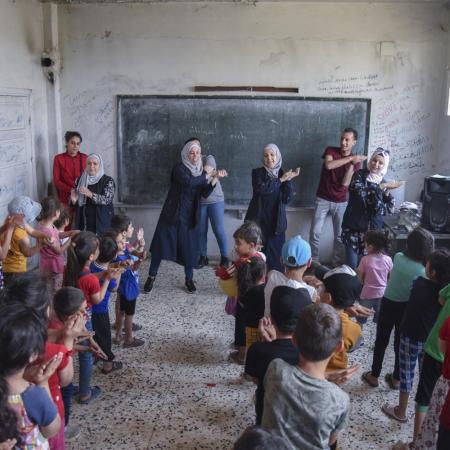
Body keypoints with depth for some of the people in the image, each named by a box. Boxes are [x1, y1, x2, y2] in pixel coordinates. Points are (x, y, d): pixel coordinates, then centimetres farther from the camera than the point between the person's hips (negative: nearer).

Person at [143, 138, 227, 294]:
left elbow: (205, 193, -6)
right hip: (173, 213, -3)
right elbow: (189, 181, -31)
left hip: (190, 215, 4)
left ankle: (189, 279, 21)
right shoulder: (179, 168, -10)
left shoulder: (201, 170, 5)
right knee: (161, 243, 1)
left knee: (189, 247, 5)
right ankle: (152, 276, 16)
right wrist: (205, 174, -19)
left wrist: (215, 178, -19)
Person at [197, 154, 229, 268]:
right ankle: (203, 257, 16)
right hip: (200, 201, 3)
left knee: (219, 230, -3)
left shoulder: (209, 158, -3)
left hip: (215, 200, -2)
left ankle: (224, 257, 9)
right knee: (201, 230, 3)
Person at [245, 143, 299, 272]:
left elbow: (287, 199, -3)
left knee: (276, 257, 1)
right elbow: (261, 189, -20)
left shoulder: (284, 174, 8)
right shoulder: (257, 172, 1)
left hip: (276, 223, 2)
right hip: (258, 221, -2)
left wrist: (288, 180, -13)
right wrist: (281, 180, -12)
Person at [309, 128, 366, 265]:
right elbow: (328, 165, -27)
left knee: (339, 235, 7)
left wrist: (353, 164, -18)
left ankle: (337, 263, 22)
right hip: (322, 200, -1)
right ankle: (313, 261, 13)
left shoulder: (356, 161, 0)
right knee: (315, 233, -2)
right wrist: (350, 158, -26)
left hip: (341, 202, 1)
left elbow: (345, 183, -10)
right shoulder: (330, 150, -4)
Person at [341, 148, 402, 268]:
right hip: (354, 229, -3)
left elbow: (388, 210, -2)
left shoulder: (383, 182, 7)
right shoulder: (359, 175, -4)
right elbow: (360, 192, -25)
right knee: (351, 265, -3)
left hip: (373, 231, 3)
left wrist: (387, 191, -15)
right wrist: (381, 187, -22)